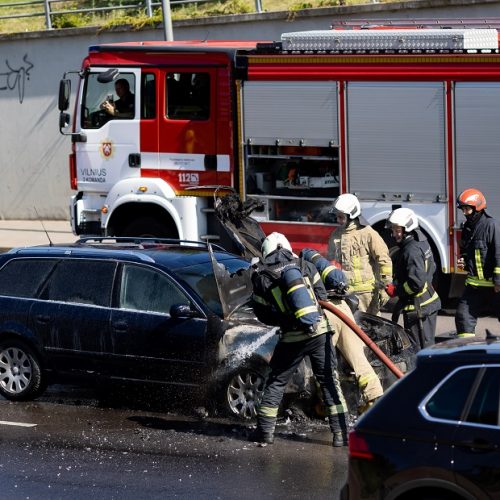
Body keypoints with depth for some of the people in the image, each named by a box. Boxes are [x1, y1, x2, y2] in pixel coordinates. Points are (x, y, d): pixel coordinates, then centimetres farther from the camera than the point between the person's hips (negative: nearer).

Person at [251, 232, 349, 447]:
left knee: (276, 382, 14)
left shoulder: (261, 277, 1)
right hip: (319, 331, 1)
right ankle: (341, 433, 3)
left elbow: (263, 313, 7)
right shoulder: (304, 266, 6)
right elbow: (322, 295, 11)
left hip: (291, 338, -1)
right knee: (330, 382, 7)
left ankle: (265, 431, 12)